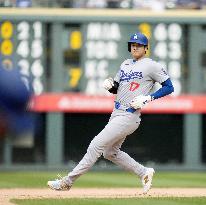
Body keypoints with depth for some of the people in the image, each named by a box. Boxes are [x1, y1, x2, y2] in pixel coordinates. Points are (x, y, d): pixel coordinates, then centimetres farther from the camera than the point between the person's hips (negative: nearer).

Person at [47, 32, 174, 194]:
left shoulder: (151, 66, -6)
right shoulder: (125, 65, 17)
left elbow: (169, 87, -7)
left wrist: (148, 98, -17)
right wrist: (110, 85, -1)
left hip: (129, 116, -9)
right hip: (117, 114, 9)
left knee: (96, 145, -11)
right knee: (110, 152, 15)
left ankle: (68, 181, -8)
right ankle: (144, 173, 23)